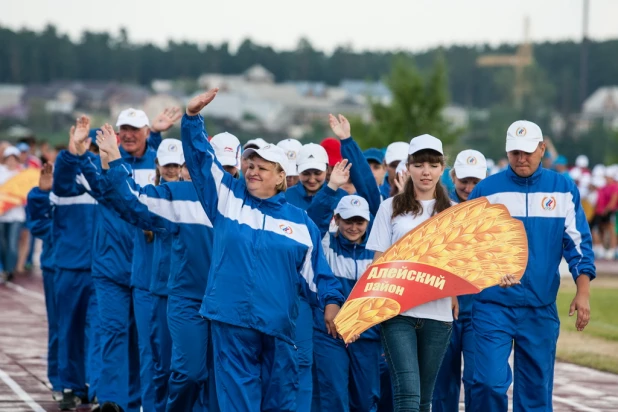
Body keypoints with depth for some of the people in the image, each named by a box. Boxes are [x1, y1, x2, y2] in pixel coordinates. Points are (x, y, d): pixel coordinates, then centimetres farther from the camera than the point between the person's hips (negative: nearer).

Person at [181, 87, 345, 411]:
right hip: (230, 319, -1)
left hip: (278, 324, 1)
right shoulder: (227, 197, 7)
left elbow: (317, 270, 10)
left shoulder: (300, 222, 8)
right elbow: (200, 158, 1)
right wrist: (192, 117, -10)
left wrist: (331, 301, -2)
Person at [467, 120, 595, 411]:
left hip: (541, 308, 2)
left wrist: (583, 292, -4)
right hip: (493, 305, -2)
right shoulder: (486, 189, 1)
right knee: (490, 382, -13)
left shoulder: (563, 189, 4)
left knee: (537, 387, 6)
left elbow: (578, 243, 5)